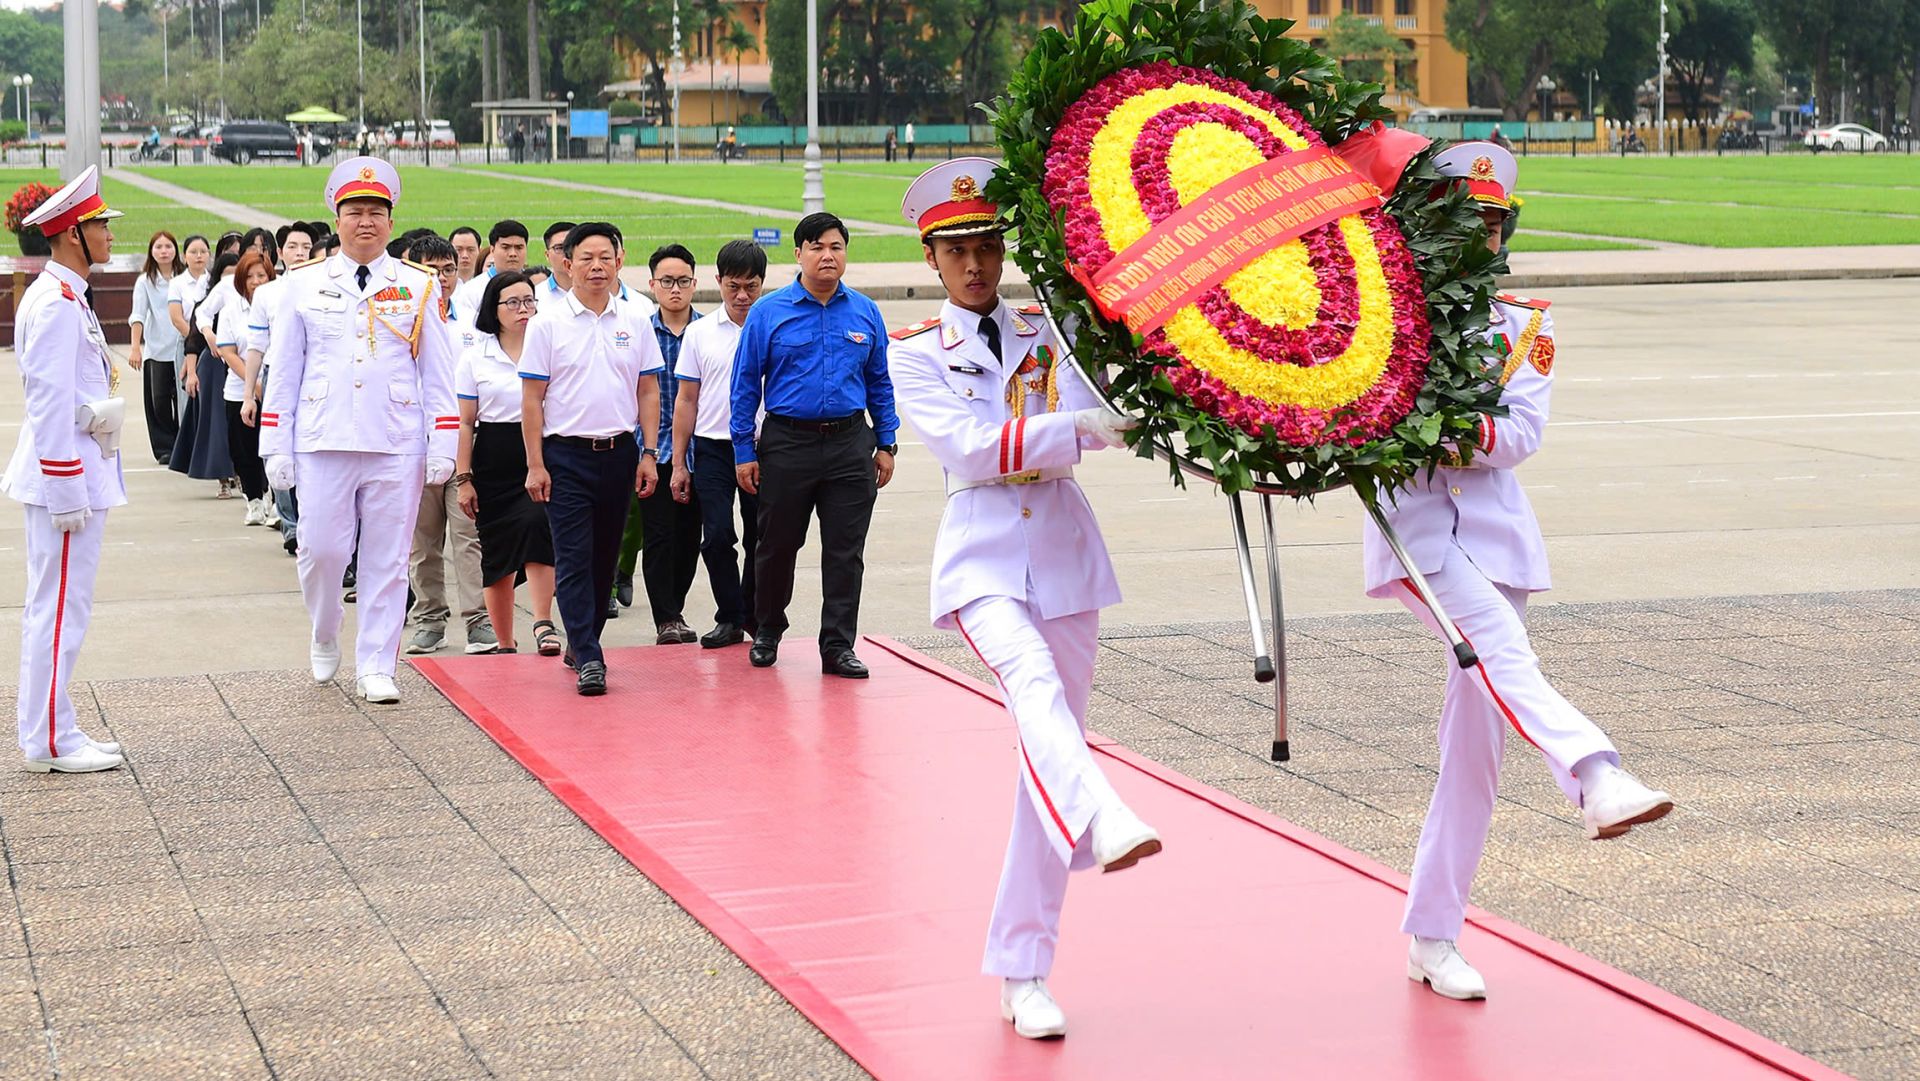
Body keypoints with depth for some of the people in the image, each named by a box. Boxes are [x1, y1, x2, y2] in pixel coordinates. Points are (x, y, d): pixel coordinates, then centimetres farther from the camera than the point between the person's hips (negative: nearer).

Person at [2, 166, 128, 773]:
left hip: (75, 470, 11)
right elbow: (52, 403, -21)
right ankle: (49, 741, -1)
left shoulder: (65, 297, 16)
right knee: (61, 606, -6)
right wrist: (68, 493, -21)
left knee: (54, 605, 14)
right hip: (65, 475, -11)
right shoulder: (57, 304, -17)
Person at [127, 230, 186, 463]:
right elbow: (138, 315, -5)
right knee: (159, 400, -2)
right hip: (156, 349, 0)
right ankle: (164, 448, 7)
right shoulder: (145, 281, 3)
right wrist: (135, 347, -17)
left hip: (183, 348, 0)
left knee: (182, 399, -2)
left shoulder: (185, 277, 6)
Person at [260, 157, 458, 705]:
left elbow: (437, 373, 8)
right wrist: (277, 449, 3)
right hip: (323, 444, 0)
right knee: (321, 550, -1)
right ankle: (324, 638, 26)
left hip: (397, 448, 0)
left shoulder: (419, 287, 7)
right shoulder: (303, 285, 8)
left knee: (387, 559, 2)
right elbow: (283, 371, 9)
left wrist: (442, 447, 0)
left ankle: (375, 666, 10)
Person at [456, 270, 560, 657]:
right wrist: (464, 478, 0)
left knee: (536, 523, -25)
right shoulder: (476, 357, 7)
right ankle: (505, 643, 14)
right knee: (497, 551, 5)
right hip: (495, 462, 1)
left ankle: (543, 622, -27)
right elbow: (466, 422, 6)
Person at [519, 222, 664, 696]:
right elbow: (531, 398, -2)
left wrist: (648, 454, 4)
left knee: (604, 558, 10)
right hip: (566, 456, -3)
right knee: (573, 559, -8)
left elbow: (648, 391, 11)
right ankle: (588, 659, -10)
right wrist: (535, 465, -6)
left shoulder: (634, 322, 7)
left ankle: (582, 641, 23)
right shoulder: (548, 322, -2)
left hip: (619, 453, 4)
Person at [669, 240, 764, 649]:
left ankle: (754, 615, 22)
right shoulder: (700, 332, 5)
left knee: (760, 538, 6)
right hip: (713, 447, 1)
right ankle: (729, 618, 6)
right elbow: (686, 400, 9)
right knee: (717, 536, -5)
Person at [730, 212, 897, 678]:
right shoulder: (769, 313, -1)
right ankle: (766, 634, 28)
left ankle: (838, 646, 7)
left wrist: (885, 444, 8)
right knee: (777, 546, 9)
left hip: (850, 446, 1)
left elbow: (879, 383, 13)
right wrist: (744, 452, -3)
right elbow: (746, 385, 1)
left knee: (845, 551, 1)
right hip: (787, 443, -1)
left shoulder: (865, 313, 6)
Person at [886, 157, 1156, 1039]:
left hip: (1064, 549, 3)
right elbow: (967, 447, -13)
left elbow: (1094, 417, -4)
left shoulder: (1048, 332, 11)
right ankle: (1103, 826, -60)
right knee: (1033, 684, -33)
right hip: (984, 554, -3)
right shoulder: (915, 354, 3)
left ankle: (1021, 972, 11)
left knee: (1051, 744, 4)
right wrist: (1078, 428, -23)